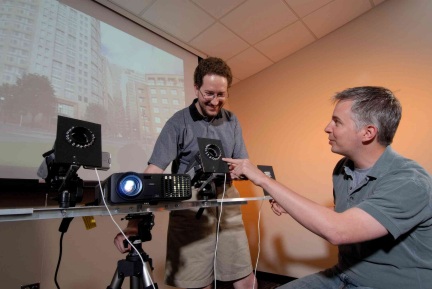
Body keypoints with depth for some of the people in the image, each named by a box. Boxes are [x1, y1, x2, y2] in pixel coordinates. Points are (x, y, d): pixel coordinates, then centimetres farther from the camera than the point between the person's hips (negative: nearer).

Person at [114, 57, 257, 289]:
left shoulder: (232, 121, 6)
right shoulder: (178, 122, -9)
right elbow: (154, 171, -17)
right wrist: (134, 221, -26)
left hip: (227, 205, 4)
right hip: (189, 209, -4)